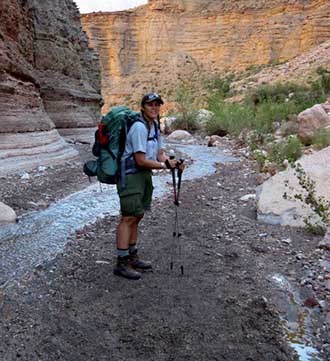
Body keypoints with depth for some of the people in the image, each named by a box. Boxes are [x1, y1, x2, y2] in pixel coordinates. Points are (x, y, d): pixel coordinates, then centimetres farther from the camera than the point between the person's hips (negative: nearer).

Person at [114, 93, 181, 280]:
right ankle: (122, 263, 2)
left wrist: (173, 162, -11)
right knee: (129, 217, -7)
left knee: (137, 216, 14)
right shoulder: (139, 127, -19)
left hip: (145, 175, 9)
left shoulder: (155, 126, 10)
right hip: (130, 175, -9)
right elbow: (141, 160, -22)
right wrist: (165, 165, -16)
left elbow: (160, 153, 8)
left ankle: (132, 256, 27)